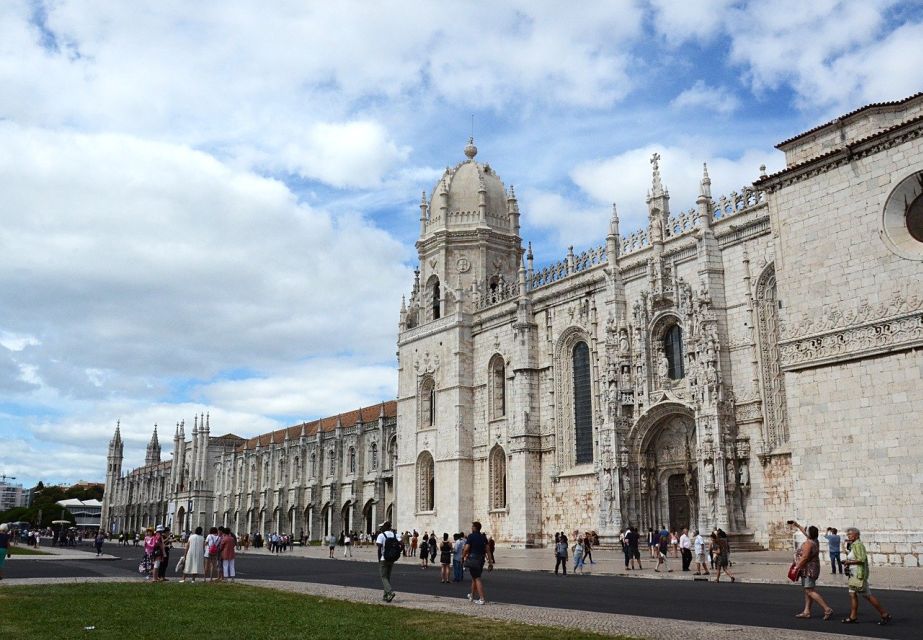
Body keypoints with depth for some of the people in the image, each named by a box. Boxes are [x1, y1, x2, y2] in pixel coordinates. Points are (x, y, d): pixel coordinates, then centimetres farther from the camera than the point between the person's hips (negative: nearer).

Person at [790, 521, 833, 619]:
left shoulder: (808, 543, -21)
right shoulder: (814, 541, 7)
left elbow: (804, 557, -25)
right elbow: (806, 533, 27)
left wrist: (796, 568, -19)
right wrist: (797, 525, 37)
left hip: (808, 570, -10)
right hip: (811, 569, 10)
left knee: (810, 591, -11)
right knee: (807, 591, 13)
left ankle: (827, 609, -14)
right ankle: (806, 612, 17)